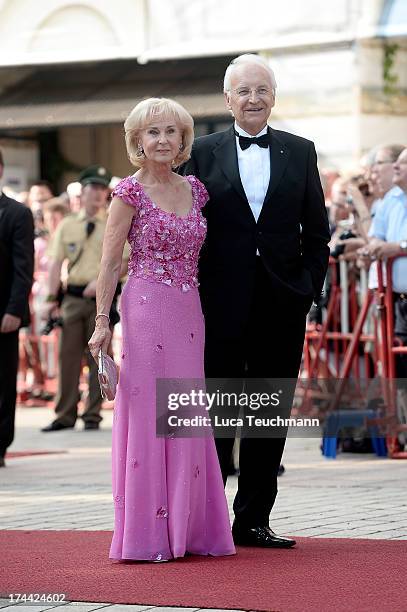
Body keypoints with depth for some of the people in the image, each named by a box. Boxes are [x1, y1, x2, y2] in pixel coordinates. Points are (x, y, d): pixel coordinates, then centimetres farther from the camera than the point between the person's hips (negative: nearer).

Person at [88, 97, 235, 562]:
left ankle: (186, 527, 13)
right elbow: (109, 263, -5)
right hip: (146, 310, -5)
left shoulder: (195, 190, 11)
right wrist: (102, 322, -11)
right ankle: (147, 533, 0)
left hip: (189, 314, 5)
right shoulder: (130, 193, -4)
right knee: (147, 414, -4)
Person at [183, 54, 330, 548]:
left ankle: (253, 520, 14)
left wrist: (310, 286, -1)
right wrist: (193, 293, -5)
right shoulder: (203, 153, 4)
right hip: (223, 302, -2)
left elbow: (316, 231, 9)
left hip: (282, 303, 2)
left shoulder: (300, 152, 9)